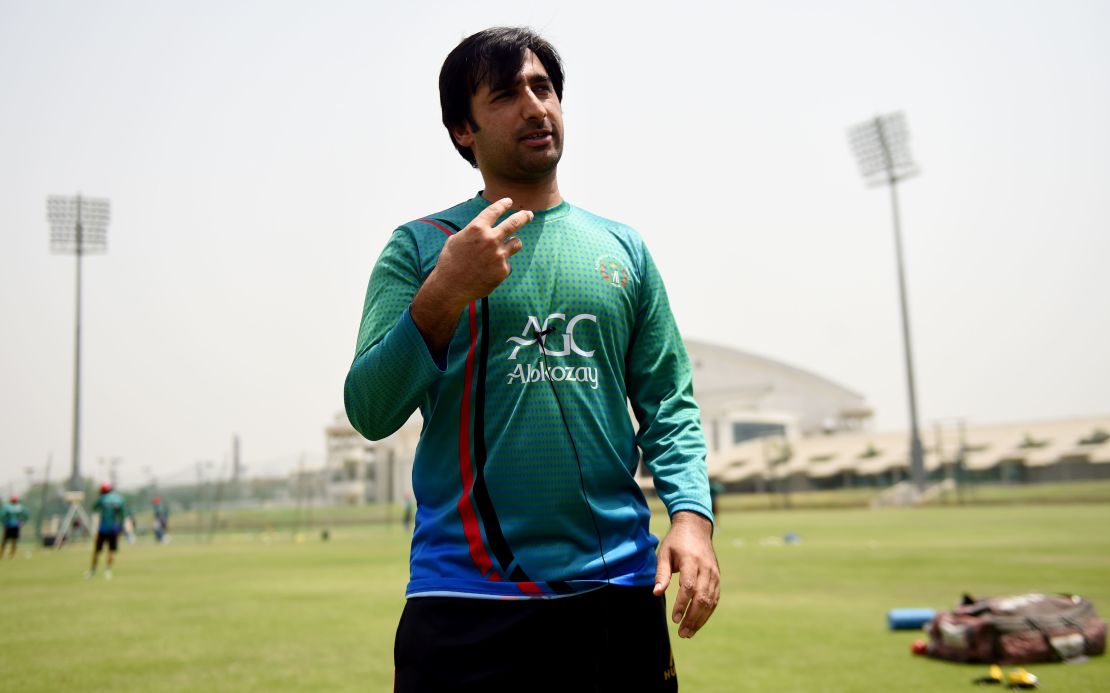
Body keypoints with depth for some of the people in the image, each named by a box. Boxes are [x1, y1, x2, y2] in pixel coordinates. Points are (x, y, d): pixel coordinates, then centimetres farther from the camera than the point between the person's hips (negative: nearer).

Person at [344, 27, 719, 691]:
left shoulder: (623, 248, 11)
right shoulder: (420, 247, 3)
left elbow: (668, 403, 8)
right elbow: (370, 413, -5)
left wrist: (692, 513, -8)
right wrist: (444, 295, -18)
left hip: (619, 585, 3)